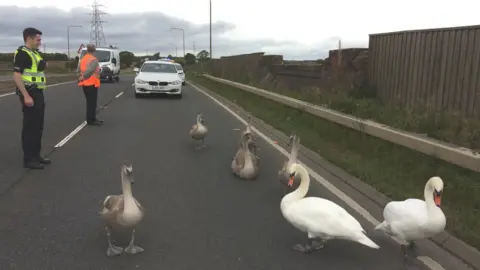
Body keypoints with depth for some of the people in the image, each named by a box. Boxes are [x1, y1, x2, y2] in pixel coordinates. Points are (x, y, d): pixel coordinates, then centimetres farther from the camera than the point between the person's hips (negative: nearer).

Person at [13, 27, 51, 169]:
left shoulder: (35, 53, 17)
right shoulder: (22, 53, -13)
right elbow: (17, 76, -21)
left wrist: (43, 65, 11)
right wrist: (26, 96, -25)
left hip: (38, 93, 10)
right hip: (29, 94, -10)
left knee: (38, 126, 14)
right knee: (30, 127, -5)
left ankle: (36, 155, 23)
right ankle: (29, 159, 2)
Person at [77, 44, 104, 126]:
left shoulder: (82, 59, 13)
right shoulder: (93, 60, -14)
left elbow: (78, 70, 11)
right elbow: (89, 70, -24)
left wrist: (81, 77, 7)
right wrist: (83, 77, -12)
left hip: (85, 84, 9)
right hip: (92, 84, -8)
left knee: (90, 102, 16)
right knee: (92, 102, -3)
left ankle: (92, 118, 24)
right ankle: (90, 120, 0)